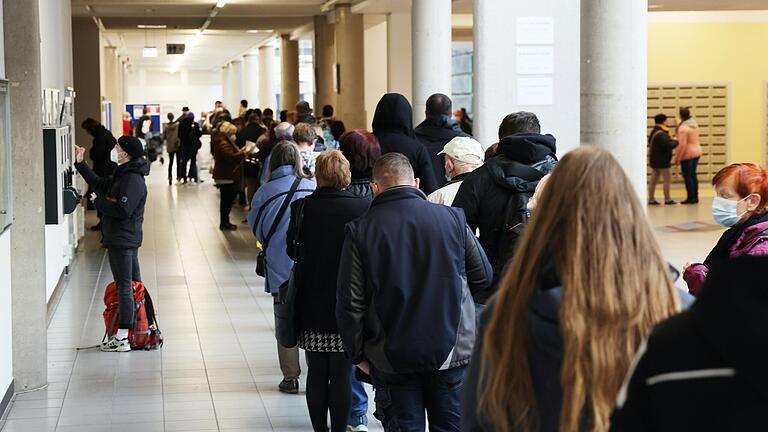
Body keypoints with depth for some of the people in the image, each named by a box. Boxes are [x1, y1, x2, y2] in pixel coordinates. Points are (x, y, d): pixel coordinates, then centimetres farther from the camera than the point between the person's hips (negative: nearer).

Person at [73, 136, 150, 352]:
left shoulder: (132, 180, -19)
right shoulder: (123, 175, 13)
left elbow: (123, 210, -28)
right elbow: (100, 185, 24)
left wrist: (98, 201, -14)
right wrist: (80, 164, 24)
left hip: (122, 241, -11)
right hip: (128, 239, 11)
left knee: (124, 287, -8)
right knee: (134, 285, 14)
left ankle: (122, 338, -6)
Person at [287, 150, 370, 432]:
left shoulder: (302, 208, -5)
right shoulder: (363, 209, -10)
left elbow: (292, 251, 5)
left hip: (311, 305, 2)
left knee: (316, 373, 11)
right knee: (342, 374, 4)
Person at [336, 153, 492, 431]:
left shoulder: (360, 230, -6)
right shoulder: (452, 218, -2)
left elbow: (350, 303, -6)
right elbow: (483, 277, 7)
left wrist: (358, 355, 5)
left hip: (392, 360, -1)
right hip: (451, 353, 1)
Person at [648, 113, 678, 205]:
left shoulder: (654, 132, 10)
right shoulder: (661, 135, -22)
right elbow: (669, 145, -31)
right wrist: (675, 141, -10)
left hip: (655, 160, 10)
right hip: (662, 161, -10)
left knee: (653, 180, 11)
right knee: (667, 180, -1)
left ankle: (651, 199, 13)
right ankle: (667, 199, 2)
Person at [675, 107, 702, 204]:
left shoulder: (683, 128, -20)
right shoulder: (694, 124, 6)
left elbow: (682, 144, -24)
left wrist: (678, 157, -16)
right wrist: (679, 123, 43)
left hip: (687, 154, -8)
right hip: (697, 152, 8)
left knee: (687, 176, -1)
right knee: (693, 175, 14)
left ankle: (691, 198, -1)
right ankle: (695, 197, 17)